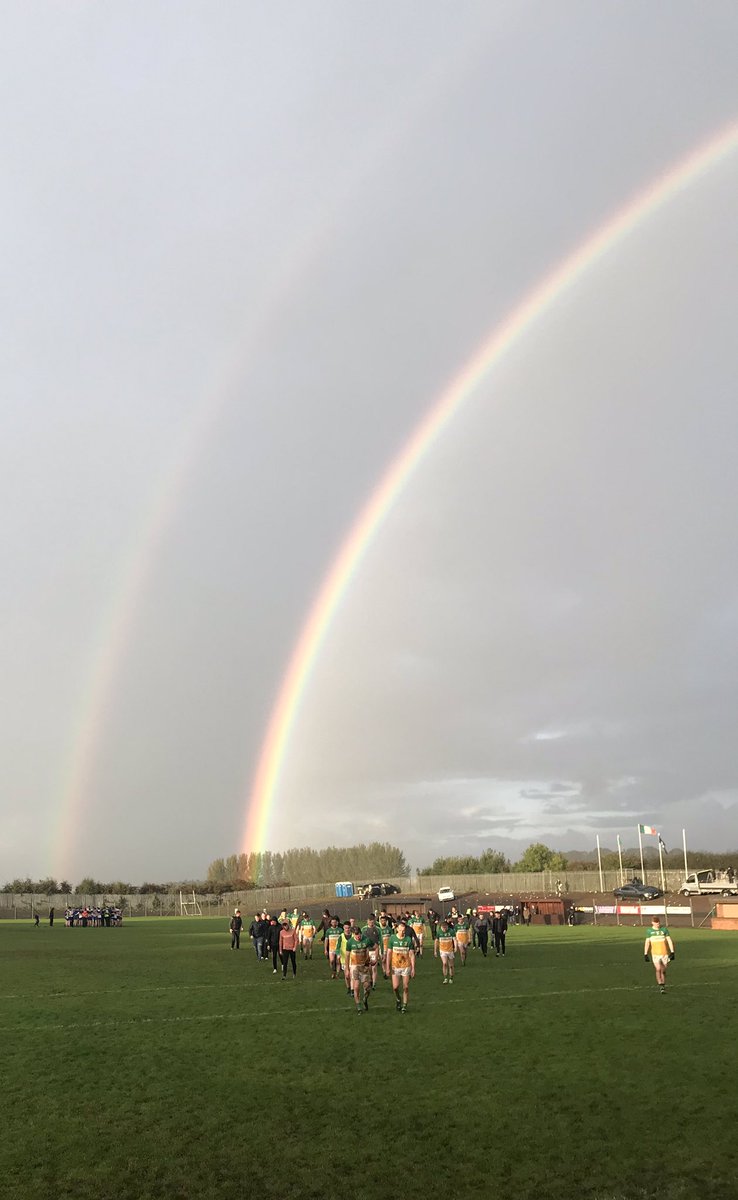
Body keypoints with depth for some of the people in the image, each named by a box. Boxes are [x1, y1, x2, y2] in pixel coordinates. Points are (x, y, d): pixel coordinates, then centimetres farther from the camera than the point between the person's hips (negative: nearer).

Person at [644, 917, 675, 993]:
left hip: (665, 953, 1)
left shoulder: (664, 929, 1)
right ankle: (660, 985, -14)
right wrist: (645, 954, -1)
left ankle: (663, 986, 19)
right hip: (655, 954, -1)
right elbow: (647, 942, 4)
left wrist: (672, 952, -7)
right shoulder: (649, 931, 2)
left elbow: (669, 941, 0)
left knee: (663, 970, 7)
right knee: (658, 969, -16)